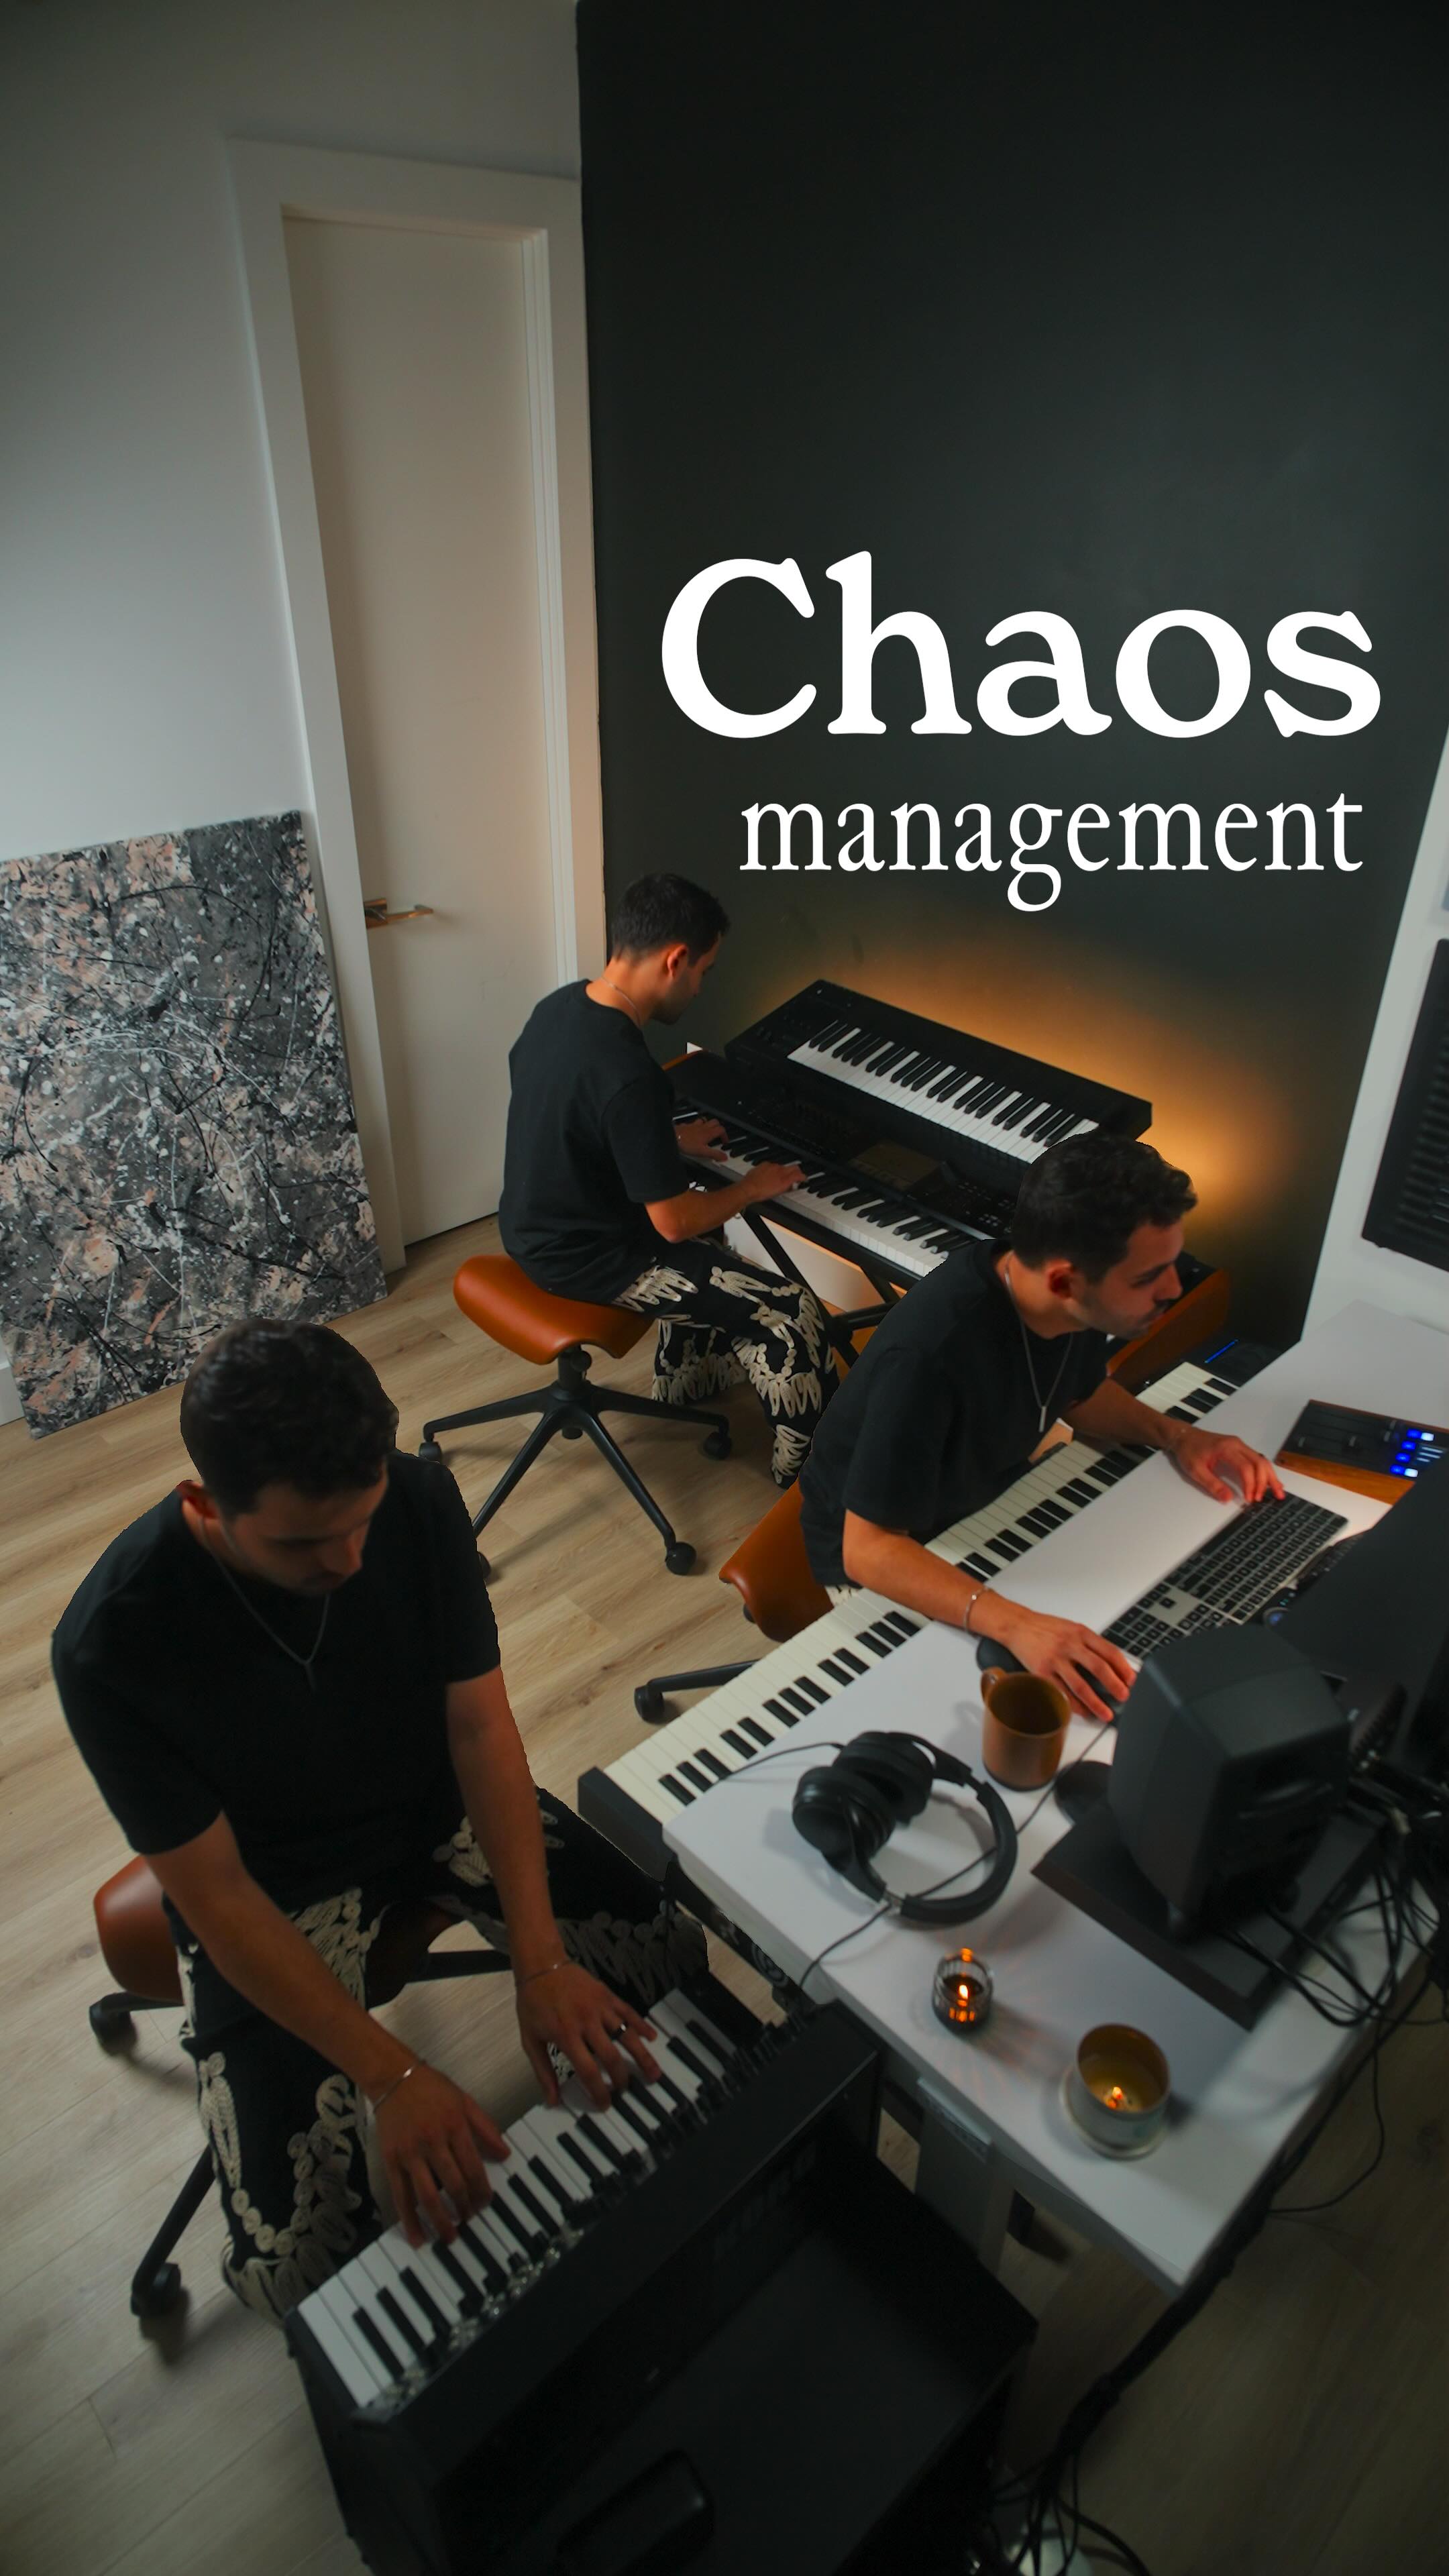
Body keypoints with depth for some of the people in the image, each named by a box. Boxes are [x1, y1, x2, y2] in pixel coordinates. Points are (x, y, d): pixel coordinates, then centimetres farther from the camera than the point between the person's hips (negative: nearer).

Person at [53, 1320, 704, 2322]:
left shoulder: (420, 1504, -22)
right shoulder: (113, 1644, -30)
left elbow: (480, 1723, -16)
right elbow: (216, 1895, -21)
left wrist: (543, 1963, -22)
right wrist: (391, 2074, -24)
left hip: (440, 1803, 3)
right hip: (270, 1895, -2)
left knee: (679, 1970, -9)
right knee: (299, 2262, -15)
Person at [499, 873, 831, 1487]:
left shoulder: (558, 1006, -4)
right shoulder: (631, 1076, -32)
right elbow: (675, 1222, -24)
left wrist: (672, 1140, 17)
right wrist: (752, 1188, -6)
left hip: (533, 1227, 9)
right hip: (585, 1261, -9)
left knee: (704, 1245, 32)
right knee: (792, 1313, -4)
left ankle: (683, 1378, 46)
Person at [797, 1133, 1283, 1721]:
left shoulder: (1076, 1308, -15)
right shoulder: (928, 1354, -40)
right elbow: (868, 1548, -35)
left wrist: (1175, 1435, -8)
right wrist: (1014, 1623, -47)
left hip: (988, 1496, 7)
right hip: (883, 1555, -7)